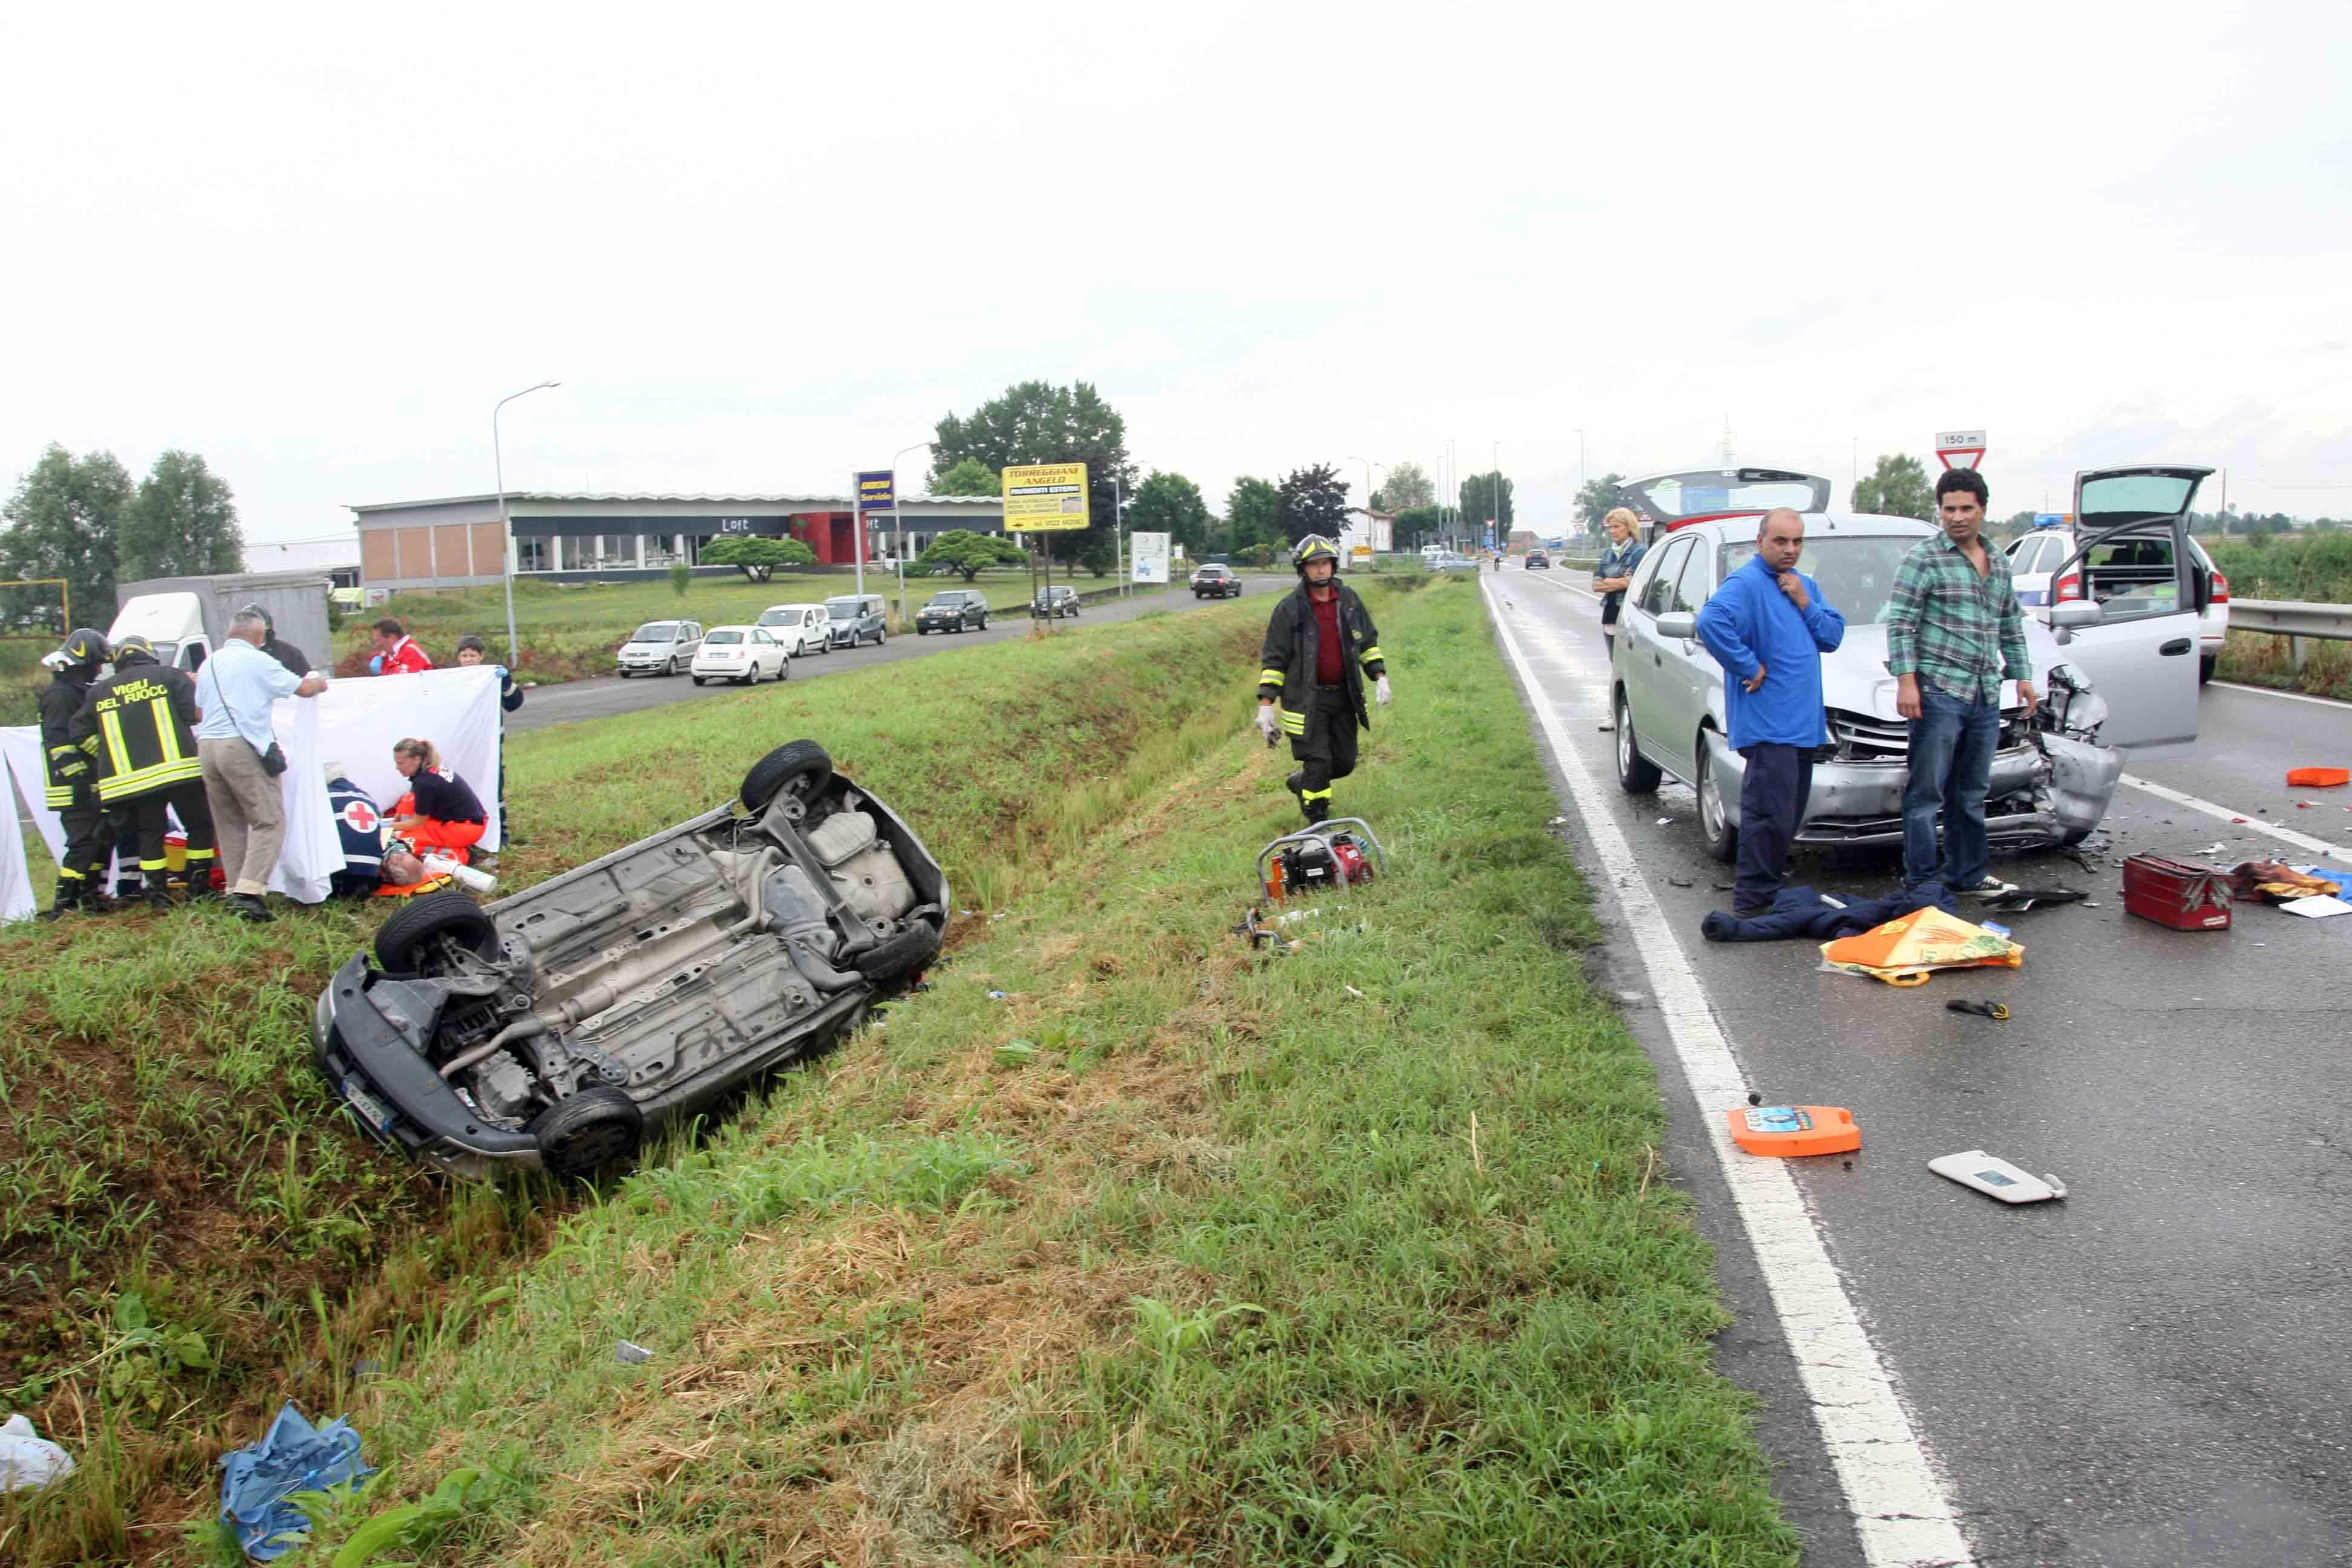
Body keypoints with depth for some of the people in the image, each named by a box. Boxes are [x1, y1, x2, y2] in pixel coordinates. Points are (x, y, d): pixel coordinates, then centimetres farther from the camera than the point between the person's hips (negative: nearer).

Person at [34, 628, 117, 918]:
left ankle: (91, 895, 21)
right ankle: (63, 906, -8)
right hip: (73, 789, -10)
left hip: (89, 785, 10)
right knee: (83, 843, -11)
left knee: (103, 837, 13)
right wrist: (77, 777, -25)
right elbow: (57, 742, -22)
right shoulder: (60, 695, -14)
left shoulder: (81, 692, 19)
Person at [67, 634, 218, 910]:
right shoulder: (171, 676, 4)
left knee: (150, 834, 11)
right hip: (179, 768, -3)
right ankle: (199, 889, 6)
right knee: (200, 826, 8)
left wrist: (109, 755, 23)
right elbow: (194, 713, -7)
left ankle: (158, 896, 8)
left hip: (133, 778, 3)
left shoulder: (100, 691, 16)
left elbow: (79, 732, 15)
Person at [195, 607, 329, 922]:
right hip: (243, 746, -7)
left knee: (229, 823, 14)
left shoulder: (209, 664, 17)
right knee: (269, 820, -7)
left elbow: (199, 710, 20)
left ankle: (235, 890, 14)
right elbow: (302, 688, 4)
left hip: (207, 746, 7)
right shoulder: (258, 661, -3)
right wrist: (319, 683, 24)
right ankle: (250, 890, -19)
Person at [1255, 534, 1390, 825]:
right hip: (1307, 699, -5)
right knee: (1318, 762, -8)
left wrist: (1380, 677, 5)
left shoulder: (1349, 600, 6)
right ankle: (1317, 823, 7)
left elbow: (1368, 642, 17)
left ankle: (1301, 782, 37)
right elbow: (1273, 659, -4)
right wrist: (1266, 705, -9)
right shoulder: (1289, 608, -6)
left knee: (1344, 762, 10)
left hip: (1344, 696, 5)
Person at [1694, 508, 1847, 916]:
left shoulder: (1805, 585, 17)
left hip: (1803, 723, 9)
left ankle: (1770, 888, 30)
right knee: (1771, 816, -12)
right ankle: (1752, 901, -4)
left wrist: (1805, 603, -4)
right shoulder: (1746, 583, -12)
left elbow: (1833, 636, 12)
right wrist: (1748, 667, -23)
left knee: (1789, 816, 16)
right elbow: (1710, 622, -30)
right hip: (1767, 725, -9)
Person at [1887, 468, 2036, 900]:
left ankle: (1968, 874, 22)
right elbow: (1900, 623, -9)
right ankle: (1923, 880, 0)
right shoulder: (1924, 559, -3)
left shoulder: (1999, 563, 18)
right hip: (1939, 690, -7)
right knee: (1927, 792, -5)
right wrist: (1906, 680, -16)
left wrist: (2022, 674, 20)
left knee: (1971, 792, 13)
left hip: (1985, 695, 7)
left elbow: (2011, 626, 27)